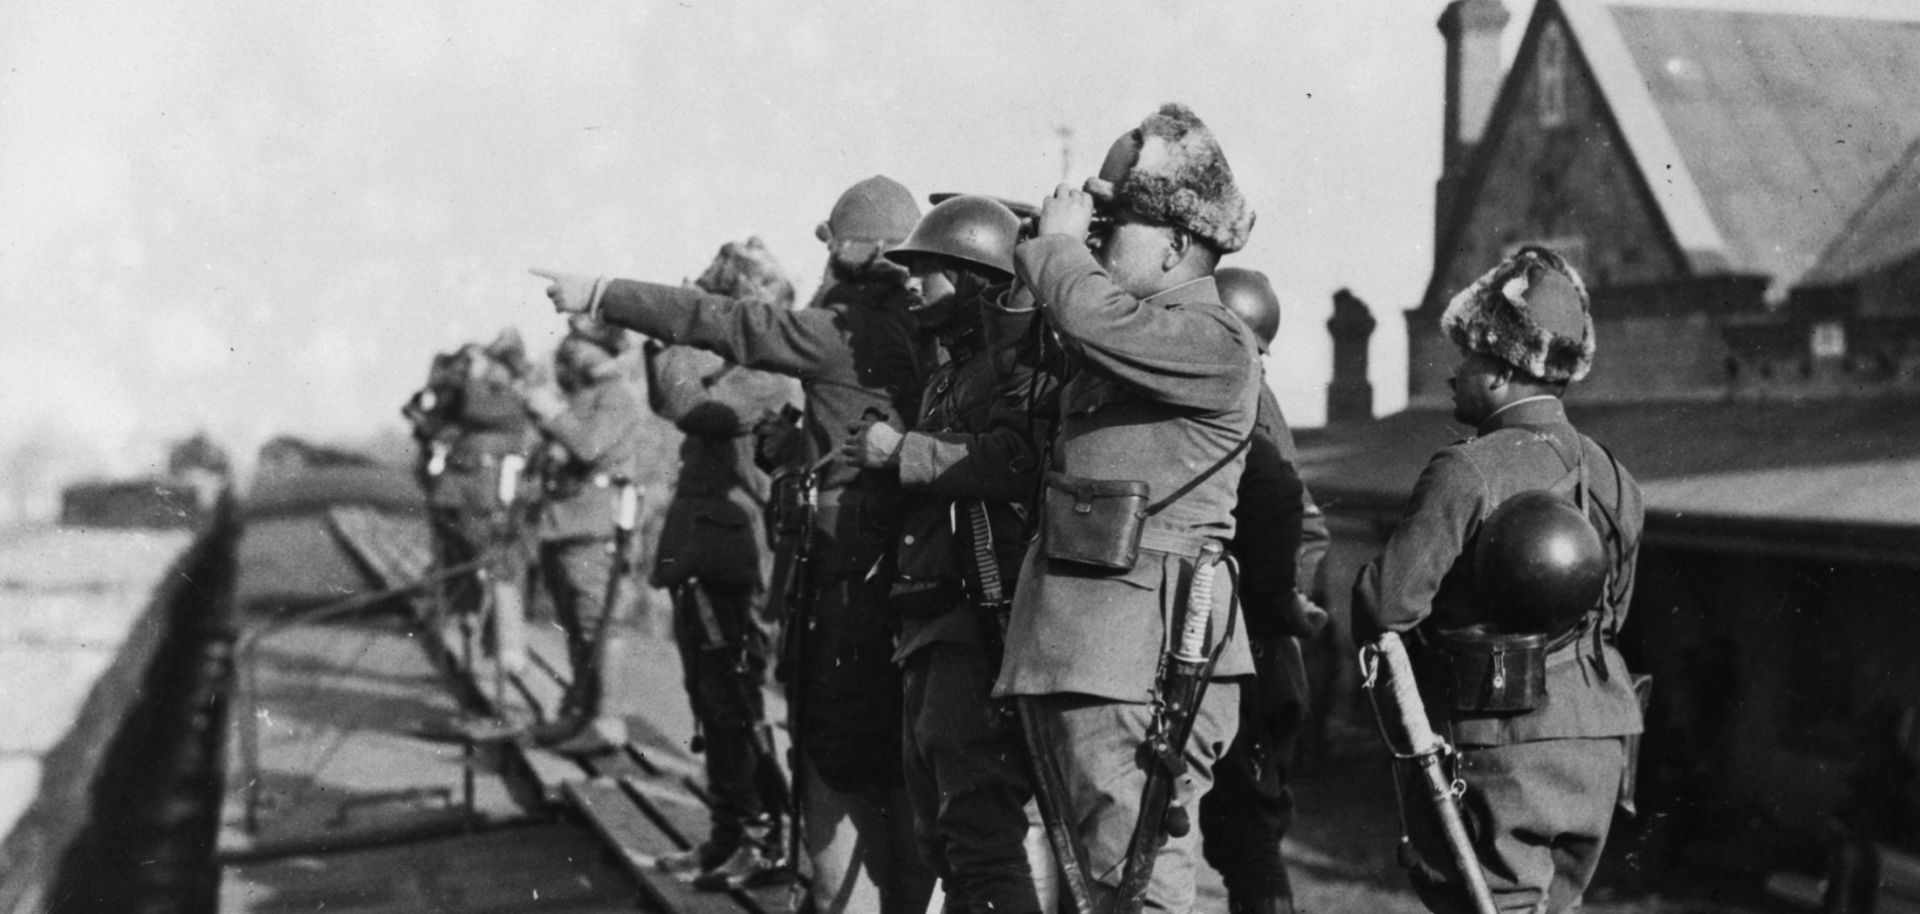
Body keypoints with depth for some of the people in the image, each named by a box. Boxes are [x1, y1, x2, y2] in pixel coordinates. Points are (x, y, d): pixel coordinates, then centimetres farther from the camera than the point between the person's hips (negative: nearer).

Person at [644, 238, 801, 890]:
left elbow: (695, 409, -25)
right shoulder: (726, 362, 16)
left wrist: (666, 343, -12)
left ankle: (764, 840, -2)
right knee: (712, 703, 14)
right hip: (696, 555, 10)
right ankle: (728, 836, 22)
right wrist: (659, 345, 13)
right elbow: (670, 404, 27)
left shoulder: (764, 373, -11)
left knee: (734, 700, -7)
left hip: (728, 556, -10)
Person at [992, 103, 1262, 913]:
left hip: (1138, 652, -10)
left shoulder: (1215, 342, -13)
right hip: (1069, 642, 10)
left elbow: (1091, 311, -25)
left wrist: (1060, 241, -7)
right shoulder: (1140, 324, 16)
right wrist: (1051, 245, 14)